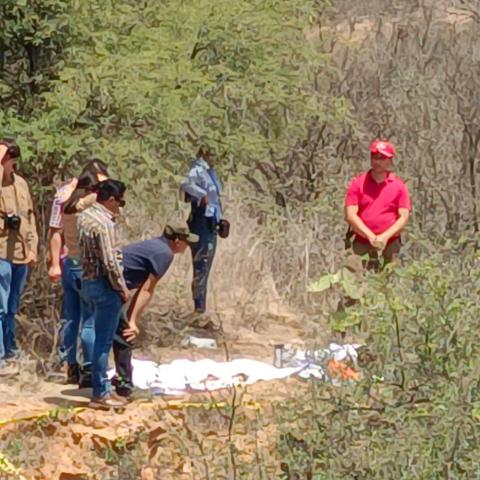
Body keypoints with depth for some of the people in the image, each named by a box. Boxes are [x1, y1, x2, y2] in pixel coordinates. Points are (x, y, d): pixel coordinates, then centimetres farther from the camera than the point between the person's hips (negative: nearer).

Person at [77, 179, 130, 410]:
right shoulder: (104, 223, -20)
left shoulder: (85, 215, 9)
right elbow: (110, 262, -21)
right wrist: (122, 288, -11)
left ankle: (103, 388, 24)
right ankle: (100, 394, 1)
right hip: (104, 284, -10)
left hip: (89, 280, 10)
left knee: (102, 339, 17)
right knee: (104, 341, -3)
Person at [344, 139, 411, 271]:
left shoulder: (399, 186, 7)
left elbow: (404, 217, 2)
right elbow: (350, 215, -2)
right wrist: (371, 236, -12)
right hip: (361, 244, 0)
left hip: (390, 244, 0)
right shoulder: (358, 183, 6)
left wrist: (385, 237, -12)